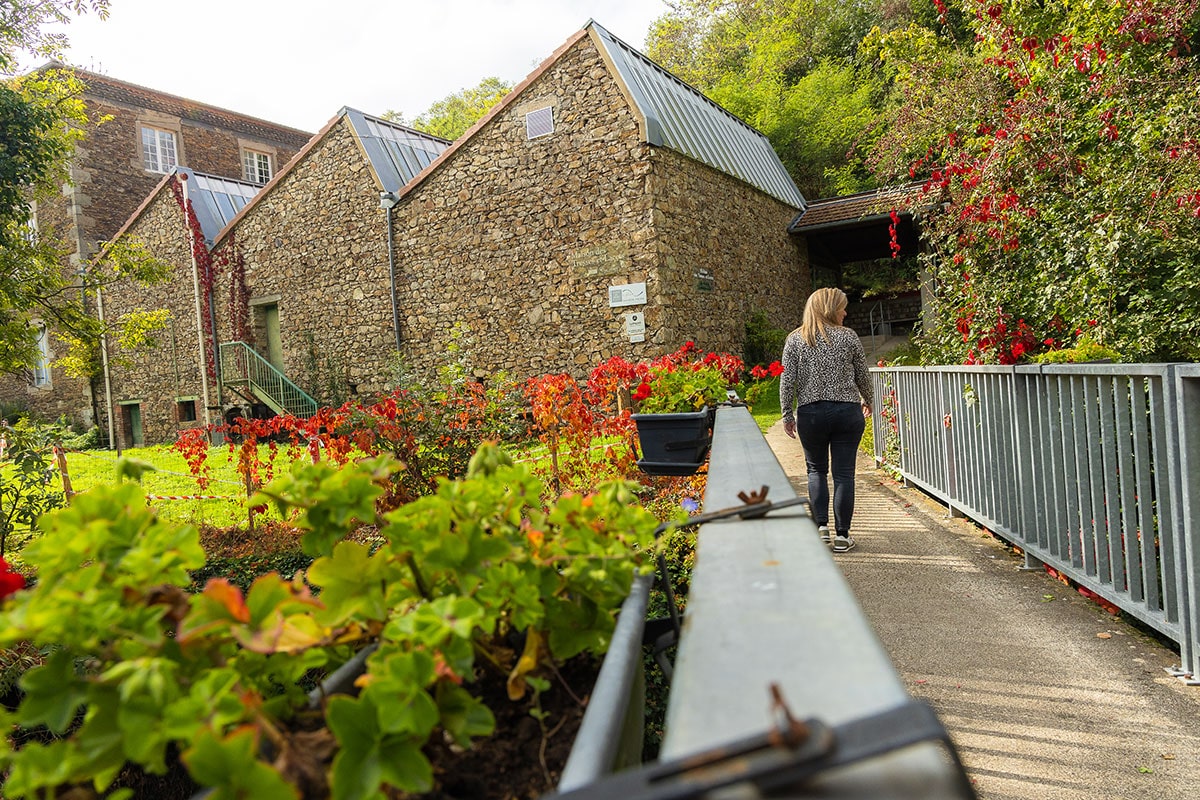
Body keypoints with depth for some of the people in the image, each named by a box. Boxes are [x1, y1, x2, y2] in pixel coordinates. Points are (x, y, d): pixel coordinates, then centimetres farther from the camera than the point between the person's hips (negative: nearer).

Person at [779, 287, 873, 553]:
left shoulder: (795, 339, 2)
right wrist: (867, 401, 25)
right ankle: (842, 535, 8)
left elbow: (787, 380, -2)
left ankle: (821, 527, 5)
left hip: (810, 413, 1)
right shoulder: (848, 336, 1)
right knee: (843, 473, 4)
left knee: (816, 469, 16)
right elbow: (863, 376, 8)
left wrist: (787, 414, 6)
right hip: (847, 411, -1)